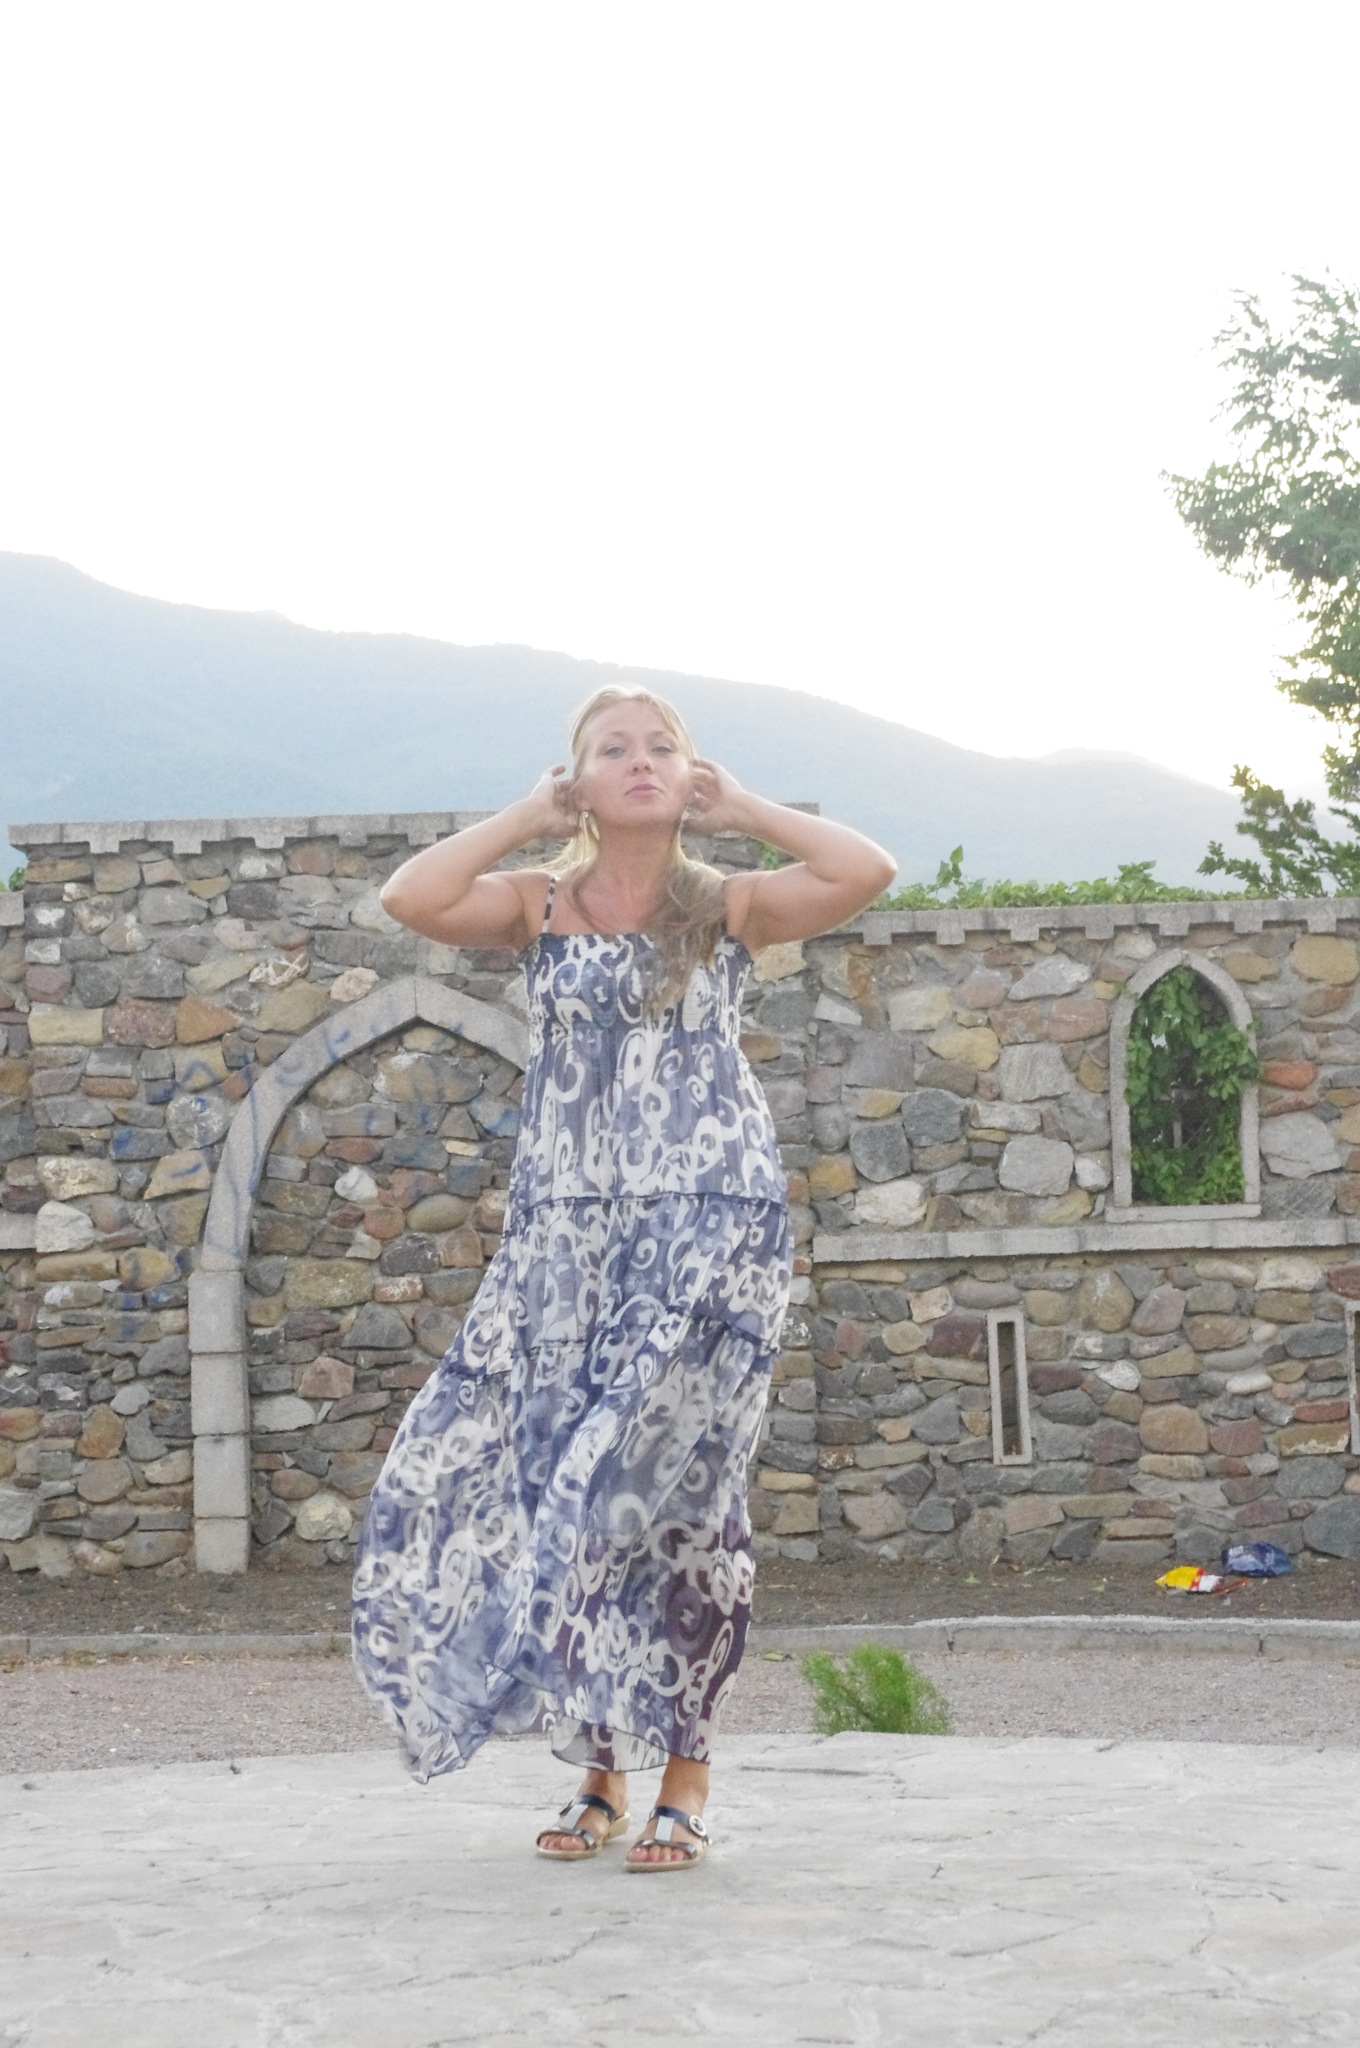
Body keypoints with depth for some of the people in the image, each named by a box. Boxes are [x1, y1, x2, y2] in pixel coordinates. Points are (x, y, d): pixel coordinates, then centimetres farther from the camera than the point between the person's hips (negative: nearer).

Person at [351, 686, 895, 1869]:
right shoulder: (541, 904, 8)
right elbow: (409, 898, -10)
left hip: (709, 1227, -2)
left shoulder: (730, 907, 6)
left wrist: (741, 809, 0)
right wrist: (528, 819, 0)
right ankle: (600, 1768, 14)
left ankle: (683, 1780, 5)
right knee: (554, 1486, 0)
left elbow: (867, 871, -9)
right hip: (565, 1230, 2)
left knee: (673, 1485, -4)